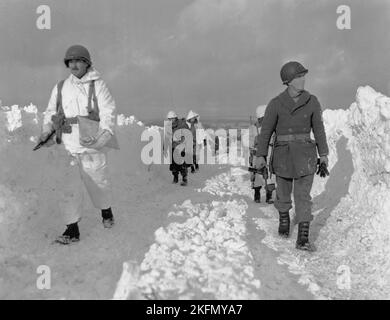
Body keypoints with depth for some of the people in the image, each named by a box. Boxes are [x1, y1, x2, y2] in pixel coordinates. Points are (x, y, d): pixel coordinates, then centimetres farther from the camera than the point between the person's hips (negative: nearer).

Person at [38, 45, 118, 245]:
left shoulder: (97, 85, -2)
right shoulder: (60, 88, 10)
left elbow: (108, 112, -10)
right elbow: (51, 112, 19)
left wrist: (103, 136, -25)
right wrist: (46, 131, 2)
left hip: (92, 147, -3)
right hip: (67, 147, 3)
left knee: (98, 182, 13)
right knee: (69, 187, 0)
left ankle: (106, 211, 40)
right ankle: (72, 230, 8)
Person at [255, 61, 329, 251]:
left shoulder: (312, 101, -1)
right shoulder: (276, 103, -7)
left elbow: (318, 128, 7)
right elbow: (266, 131, -4)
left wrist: (323, 154, 8)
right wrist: (260, 155, -7)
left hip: (305, 154, 1)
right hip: (283, 154, 0)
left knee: (303, 195, -7)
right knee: (283, 192, 15)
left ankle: (303, 238, -5)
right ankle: (284, 219, 44)